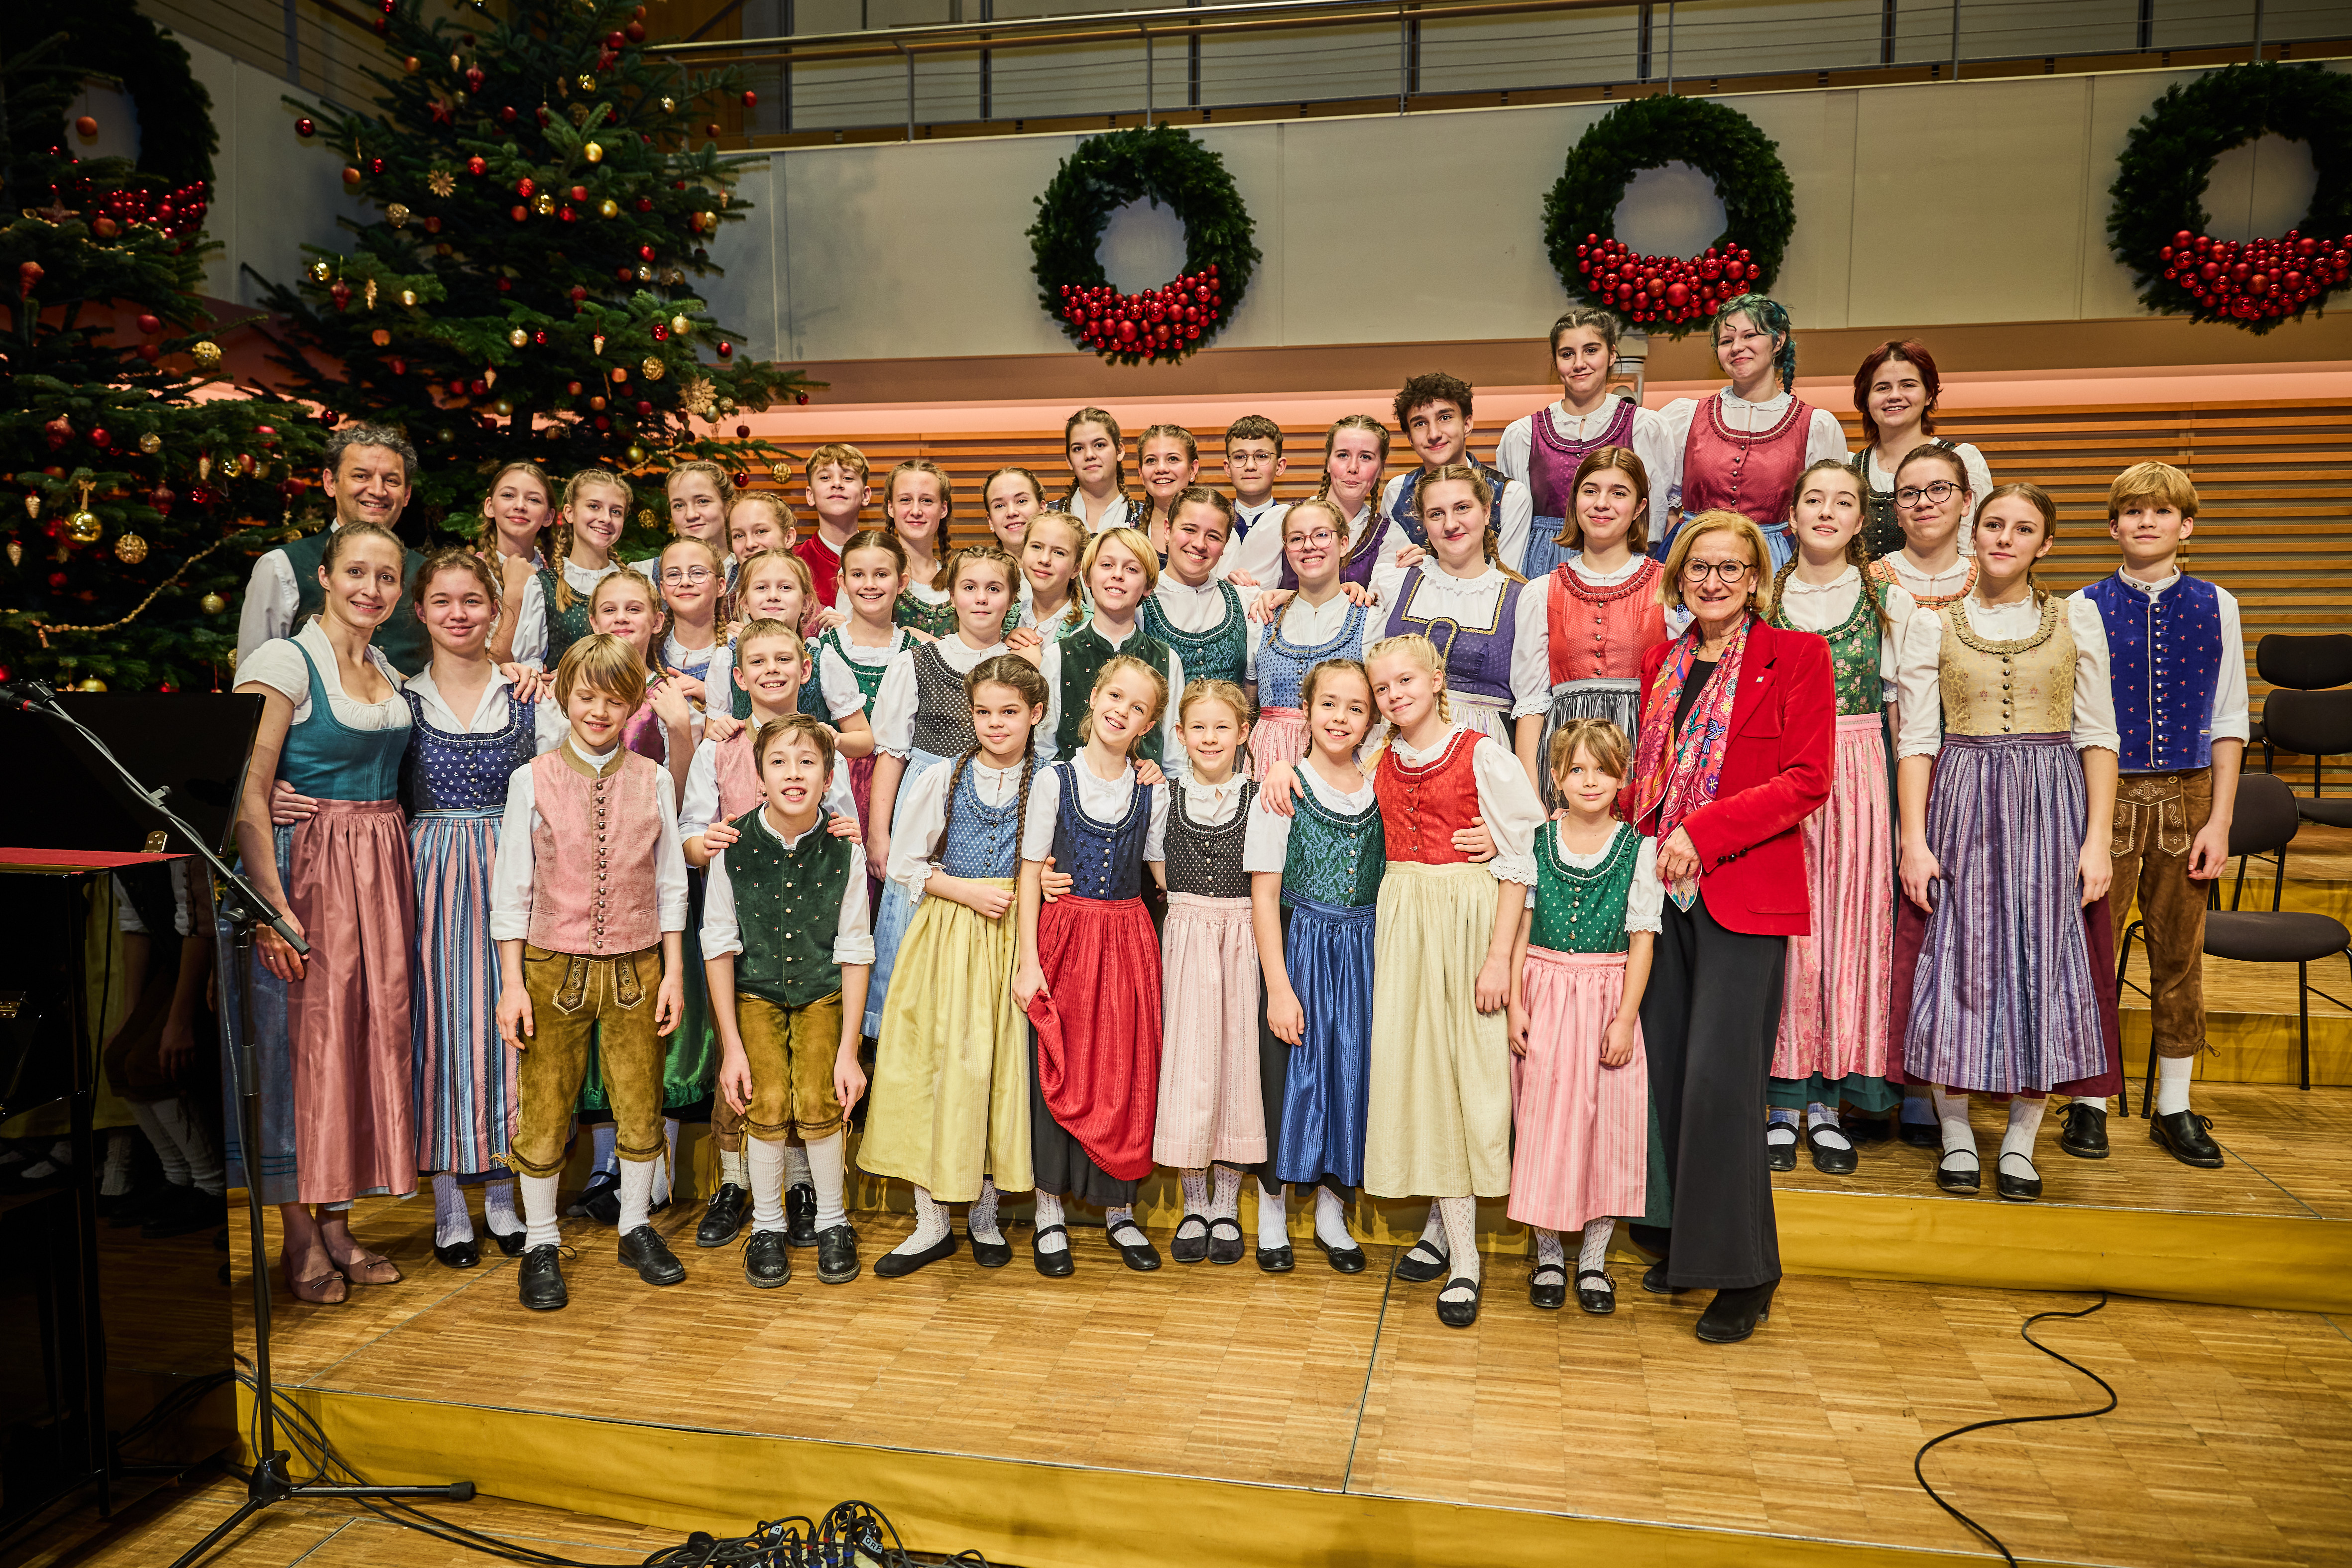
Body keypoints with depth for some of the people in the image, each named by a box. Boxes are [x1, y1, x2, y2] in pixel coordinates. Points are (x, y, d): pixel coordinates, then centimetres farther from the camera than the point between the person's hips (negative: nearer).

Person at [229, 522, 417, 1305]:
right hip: (306, 864, -6)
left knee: (370, 1034, 8)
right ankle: (301, 1238, 11)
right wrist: (271, 903, -20)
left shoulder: (392, 673, 13)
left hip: (383, 869, 7)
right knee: (304, 1038, -1)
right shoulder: (285, 661, -7)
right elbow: (249, 791, -13)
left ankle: (339, 1222, 20)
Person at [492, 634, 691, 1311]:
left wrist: (673, 971, 3)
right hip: (554, 966, -1)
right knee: (543, 1109, 6)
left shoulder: (653, 781, 1)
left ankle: (636, 1227, 30)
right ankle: (541, 1243, 24)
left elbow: (670, 883, 5)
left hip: (635, 967, 1)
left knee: (640, 1104, 11)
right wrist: (513, 983, -5)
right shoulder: (533, 780, -3)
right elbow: (511, 888, -1)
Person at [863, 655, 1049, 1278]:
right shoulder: (942, 781, 3)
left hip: (1015, 940, 0)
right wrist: (968, 892, -9)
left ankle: (984, 1214, 23)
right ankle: (932, 1224, 13)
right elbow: (904, 864, 4)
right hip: (947, 936, 0)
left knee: (1003, 1067, 4)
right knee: (934, 1066, -1)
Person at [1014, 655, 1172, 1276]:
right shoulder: (1056, 780, -2)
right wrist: (1028, 960, -9)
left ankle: (1119, 1208, 22)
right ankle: (1050, 1212, 17)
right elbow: (1031, 873, -3)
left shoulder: (1152, 792, 4)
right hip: (1065, 938, -2)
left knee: (1126, 1073, 6)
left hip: (1128, 944, 2)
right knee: (1059, 1072, 3)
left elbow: (1167, 875, 10)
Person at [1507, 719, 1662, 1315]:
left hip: (1608, 998, -1)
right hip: (1543, 996, 1)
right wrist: (1515, 1004, -4)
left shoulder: (1639, 849, -2)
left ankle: (1593, 1258, 19)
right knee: (1542, 1120, 3)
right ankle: (1547, 1254, 19)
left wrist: (1626, 1019, -8)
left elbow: (1643, 938, -3)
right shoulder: (1537, 842, 1)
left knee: (1607, 1124, 3)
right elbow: (1520, 928, 2)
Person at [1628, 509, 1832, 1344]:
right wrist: (1648, 842, 3)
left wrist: (1703, 833, -16)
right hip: (1665, 893, 5)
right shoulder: (1660, 664, 14)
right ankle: (1682, 1242, 23)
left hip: (1747, 897, -5)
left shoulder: (1797, 656, -2)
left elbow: (1807, 781, -9)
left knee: (1720, 1078, -7)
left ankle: (1742, 1274, 7)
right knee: (1667, 1072, 7)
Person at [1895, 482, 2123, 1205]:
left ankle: (2020, 1138, 16)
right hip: (1959, 804, -1)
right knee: (1957, 960, 1)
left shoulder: (2077, 617, 6)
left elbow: (2098, 736, 4)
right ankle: (1956, 1133, 14)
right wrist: (1914, 840, -7)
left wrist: (2098, 839, -4)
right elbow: (1917, 740, 0)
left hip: (2051, 806, 1)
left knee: (2045, 963, 2)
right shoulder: (1931, 625, 4)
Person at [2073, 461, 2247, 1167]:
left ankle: (2175, 1108, 21)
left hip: (2187, 794, 2)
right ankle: (2089, 1101, 16)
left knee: (2179, 952, 8)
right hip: (2105, 792, -2)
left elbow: (2227, 724, 6)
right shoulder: (2085, 608, -1)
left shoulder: (2215, 607, 4)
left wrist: (2219, 822, -1)